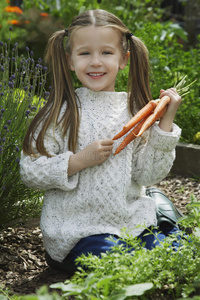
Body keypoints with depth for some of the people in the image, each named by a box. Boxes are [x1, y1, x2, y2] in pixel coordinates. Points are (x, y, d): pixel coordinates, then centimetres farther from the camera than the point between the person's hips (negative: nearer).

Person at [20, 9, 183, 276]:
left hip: (131, 221, 4)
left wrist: (165, 123, -7)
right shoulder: (62, 111, -7)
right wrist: (79, 160, -19)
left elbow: (148, 175, -1)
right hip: (78, 227, -4)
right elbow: (30, 172, -8)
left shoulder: (136, 110, 2)